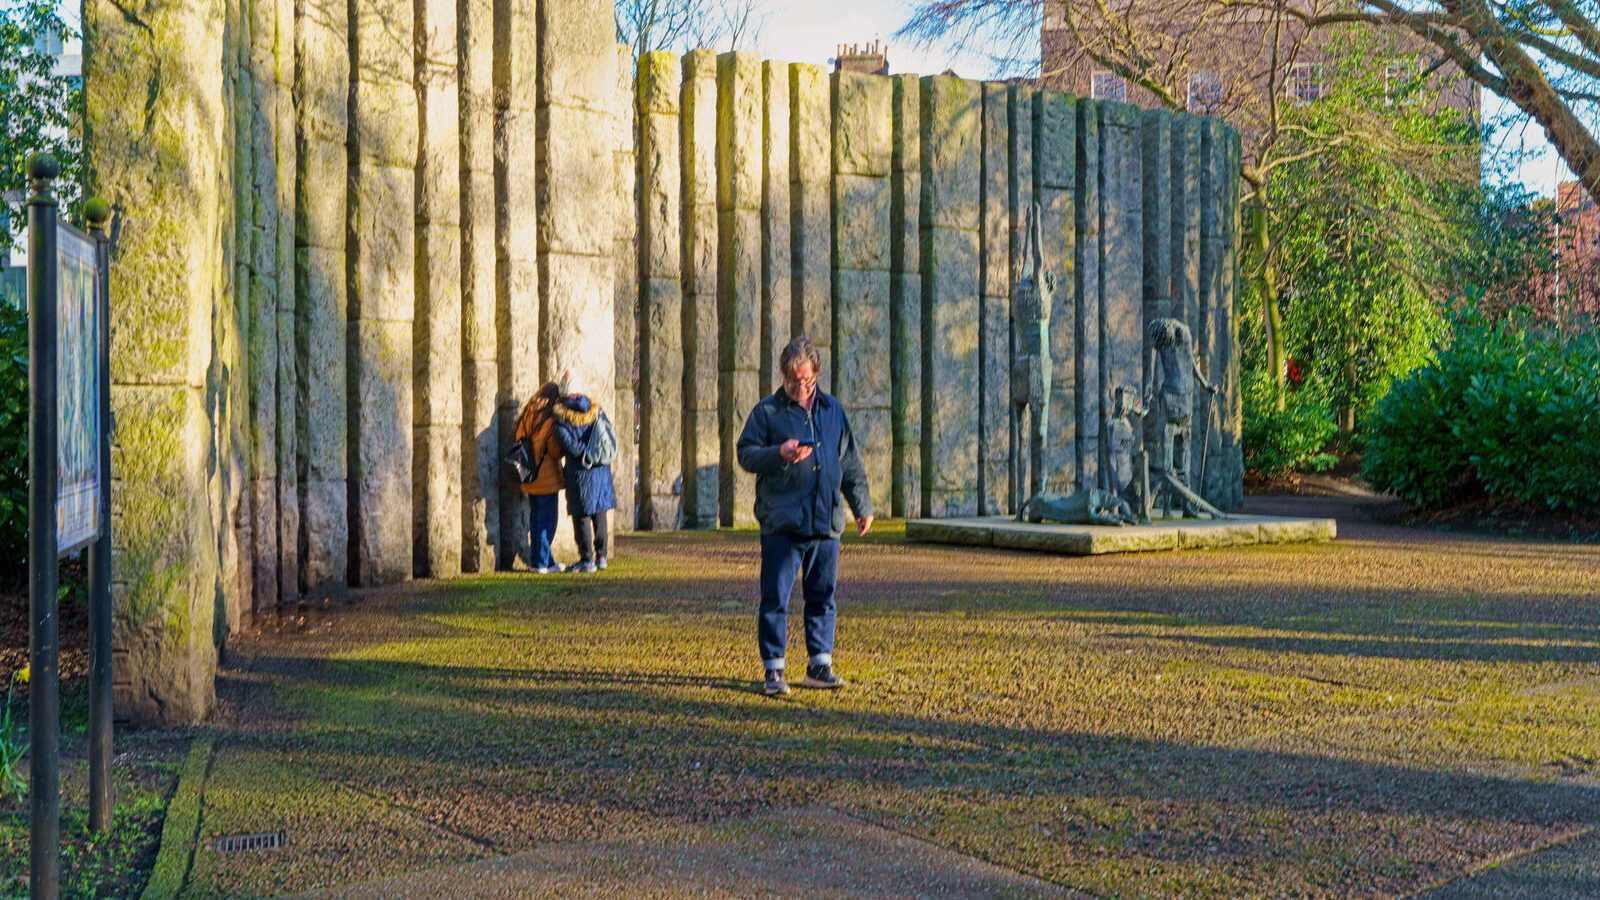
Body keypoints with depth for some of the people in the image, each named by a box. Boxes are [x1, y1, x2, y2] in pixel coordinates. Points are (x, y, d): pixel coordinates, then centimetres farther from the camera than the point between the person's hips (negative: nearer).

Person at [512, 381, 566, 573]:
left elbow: (517, 438, 13)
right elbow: (556, 451, -14)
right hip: (547, 478, -7)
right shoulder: (550, 420, -15)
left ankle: (540, 560, 19)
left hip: (529, 477, 7)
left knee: (536, 518, 14)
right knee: (547, 520, 0)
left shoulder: (526, 415, 6)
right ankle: (542, 563, 0)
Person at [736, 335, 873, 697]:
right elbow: (746, 454, -1)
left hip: (826, 522, 4)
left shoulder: (833, 410, 14)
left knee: (822, 596, 9)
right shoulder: (767, 411, 3)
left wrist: (862, 506, 19)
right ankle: (773, 670, 4)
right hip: (782, 522, -4)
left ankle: (820, 665, 18)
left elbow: (851, 464, 20)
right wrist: (780, 454, -18)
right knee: (775, 598, -3)